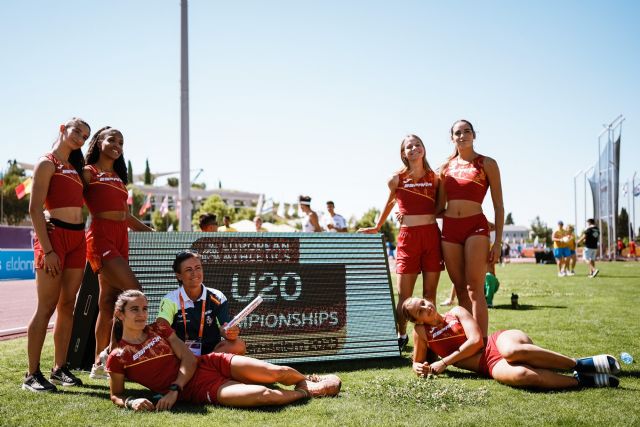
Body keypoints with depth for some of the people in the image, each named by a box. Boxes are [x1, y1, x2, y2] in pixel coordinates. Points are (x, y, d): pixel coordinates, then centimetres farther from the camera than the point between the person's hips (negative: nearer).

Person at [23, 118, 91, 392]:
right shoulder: (47, 163, -3)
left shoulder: (75, 166, 19)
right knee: (47, 307, -7)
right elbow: (35, 209, -11)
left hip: (78, 238, 7)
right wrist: (47, 250, -18)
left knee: (67, 305, 8)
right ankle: (32, 374, -3)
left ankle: (60, 368, 15)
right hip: (54, 235, -7)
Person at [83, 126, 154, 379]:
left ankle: (100, 364, 11)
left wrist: (150, 231, 27)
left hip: (120, 238, 7)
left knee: (110, 301, 6)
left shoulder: (119, 177, 22)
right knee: (133, 291, -17)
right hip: (101, 237, -7)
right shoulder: (88, 172, 1)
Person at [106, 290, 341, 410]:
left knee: (279, 372, -5)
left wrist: (174, 389, -14)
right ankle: (306, 392, 5)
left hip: (210, 363, 5)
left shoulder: (158, 329, 7)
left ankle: (306, 380, 28)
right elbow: (116, 396, 4)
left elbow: (189, 359, 3)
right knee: (263, 395, -23)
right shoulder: (117, 358, -5)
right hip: (199, 389, -5)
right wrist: (131, 402, -20)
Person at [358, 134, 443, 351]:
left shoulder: (434, 178, 6)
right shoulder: (397, 179, 1)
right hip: (408, 236, -2)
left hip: (432, 234, 2)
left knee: (430, 292, 5)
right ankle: (401, 336, 18)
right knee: (404, 294, -1)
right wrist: (377, 227, 27)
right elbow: (389, 203, 18)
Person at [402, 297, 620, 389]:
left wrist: (444, 362, -6)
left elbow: (476, 341, 0)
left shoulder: (456, 312, 11)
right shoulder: (421, 332, 13)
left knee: (511, 350, -41)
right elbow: (417, 363, 21)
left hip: (499, 340, 0)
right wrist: (420, 368, -5)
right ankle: (581, 380, -26)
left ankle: (581, 364, -27)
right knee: (520, 374, -38)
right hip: (492, 365, 0)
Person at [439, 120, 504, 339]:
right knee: (461, 289, 5)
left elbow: (498, 206, 2)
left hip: (476, 226, -4)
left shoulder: (487, 164, 4)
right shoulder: (446, 167, 14)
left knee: (474, 289, -12)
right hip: (449, 228, 4)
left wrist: (498, 241, -6)